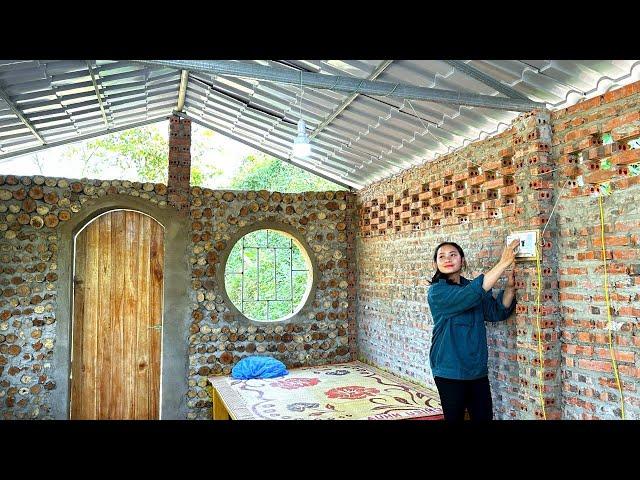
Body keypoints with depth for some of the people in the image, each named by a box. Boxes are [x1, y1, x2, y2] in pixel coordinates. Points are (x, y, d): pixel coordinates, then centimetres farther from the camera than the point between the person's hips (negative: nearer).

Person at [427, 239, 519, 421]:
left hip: (478, 370, 6)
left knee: (484, 416, 12)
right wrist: (503, 263, -28)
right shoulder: (437, 292, -13)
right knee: (455, 416, 6)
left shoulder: (472, 287, 7)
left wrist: (510, 287, -16)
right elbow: (470, 296, -28)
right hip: (450, 372, -5)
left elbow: (497, 312, 1)